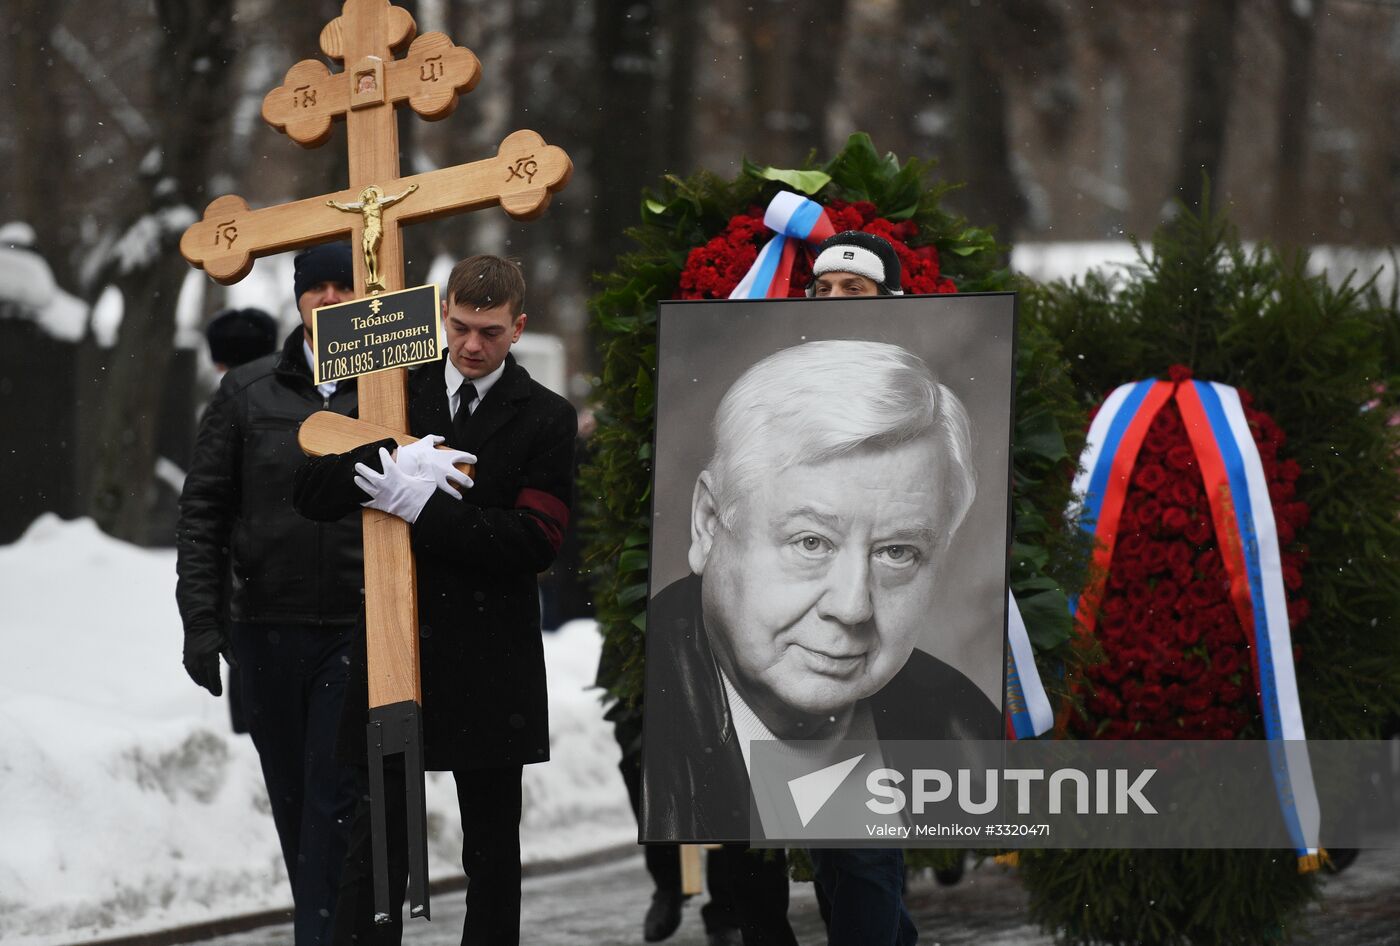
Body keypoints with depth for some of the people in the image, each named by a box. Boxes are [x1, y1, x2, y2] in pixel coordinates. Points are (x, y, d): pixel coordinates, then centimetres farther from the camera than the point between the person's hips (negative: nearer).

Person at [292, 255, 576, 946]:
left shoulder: (545, 420, 2)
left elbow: (535, 542, -10)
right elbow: (311, 493, 2)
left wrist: (425, 507, -17)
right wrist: (388, 461, -16)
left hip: (490, 667, -1)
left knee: (493, 851, 8)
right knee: (375, 848, -4)